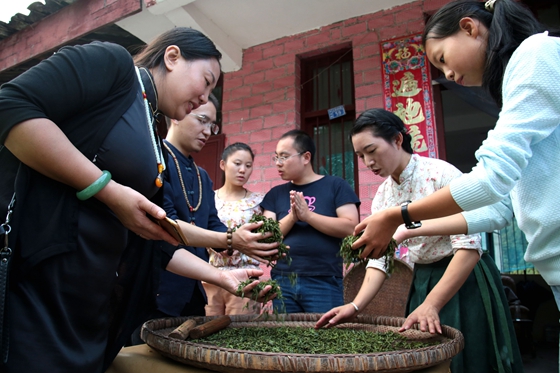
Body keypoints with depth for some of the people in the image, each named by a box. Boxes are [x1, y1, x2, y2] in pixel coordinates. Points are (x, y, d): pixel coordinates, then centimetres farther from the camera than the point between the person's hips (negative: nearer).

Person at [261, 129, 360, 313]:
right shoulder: (275, 194, 10)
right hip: (283, 281, 4)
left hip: (324, 282, -3)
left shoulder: (335, 185, 1)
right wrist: (292, 217, -14)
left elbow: (350, 227, -9)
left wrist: (307, 215, -15)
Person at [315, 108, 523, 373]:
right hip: (422, 282, 6)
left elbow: (469, 247, -23)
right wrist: (355, 306, -16)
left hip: (465, 282, -5)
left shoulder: (442, 174, -18)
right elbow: (379, 259, -2)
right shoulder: (382, 195, 0)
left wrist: (431, 305, -29)